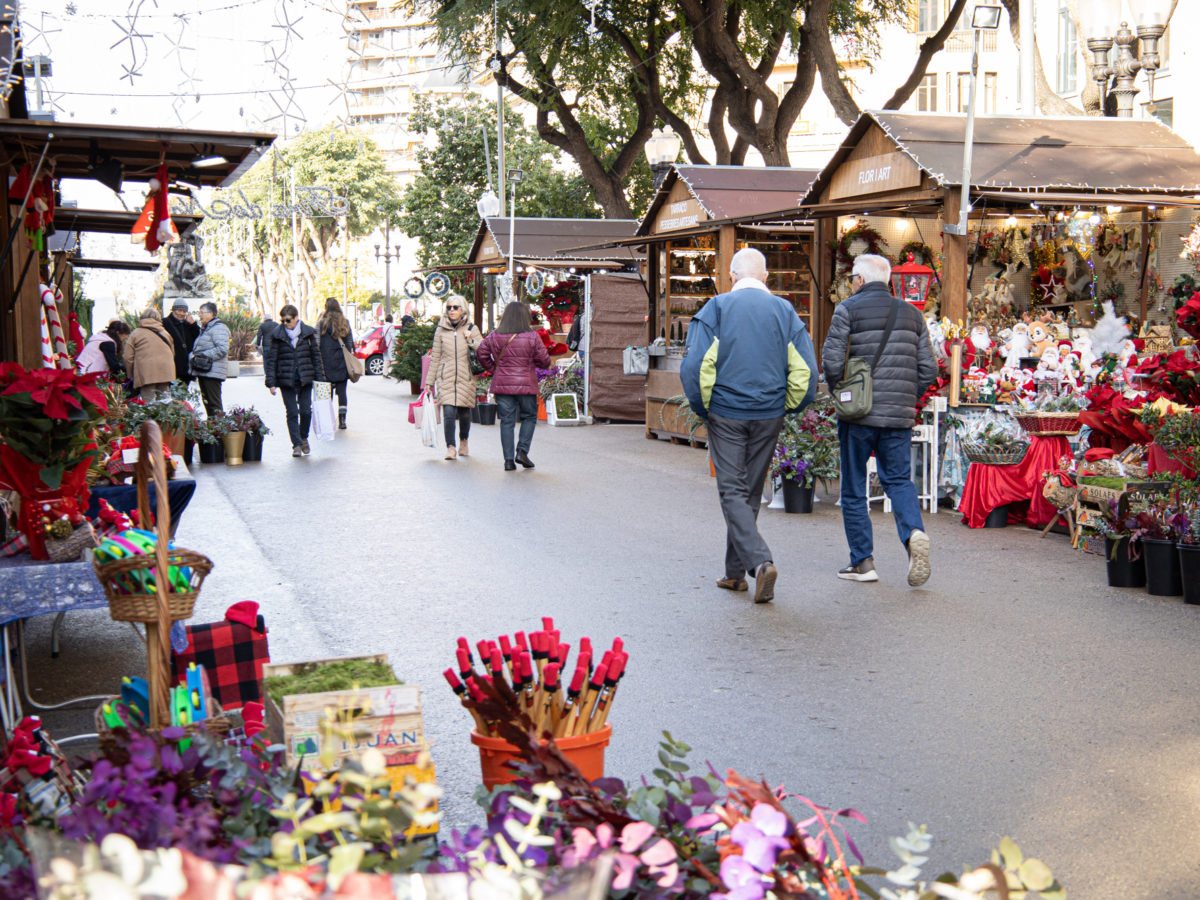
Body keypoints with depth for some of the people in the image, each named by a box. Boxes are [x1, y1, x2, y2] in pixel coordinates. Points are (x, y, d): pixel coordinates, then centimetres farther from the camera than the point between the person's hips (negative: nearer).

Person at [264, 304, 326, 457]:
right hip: (286, 380, -1)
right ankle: (297, 444, 7)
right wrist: (271, 382, -5)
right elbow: (271, 359, 1)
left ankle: (304, 437, 26)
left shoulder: (308, 333, 2)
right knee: (292, 413, 0)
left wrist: (320, 378, 4)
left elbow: (316, 355, 7)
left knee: (306, 411, 1)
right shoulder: (277, 335, -1)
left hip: (305, 379, 1)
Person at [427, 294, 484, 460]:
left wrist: (471, 340, -15)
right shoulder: (441, 330, 7)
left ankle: (463, 443, 29)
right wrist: (429, 381, 10)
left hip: (465, 377, 0)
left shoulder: (471, 329, 6)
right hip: (446, 377, 0)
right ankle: (450, 447, -11)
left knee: (464, 412, 5)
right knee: (449, 412, -14)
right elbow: (435, 357, 11)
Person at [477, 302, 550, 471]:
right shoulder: (532, 337, -7)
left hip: (502, 385, 2)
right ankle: (522, 451, 3)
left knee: (506, 421, 7)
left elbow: (481, 353, 8)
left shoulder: (493, 336, 1)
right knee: (529, 417, 16)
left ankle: (509, 460, 4)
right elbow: (544, 361, -3)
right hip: (526, 385, -2)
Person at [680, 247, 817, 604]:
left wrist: (703, 408, 2)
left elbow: (696, 366, -12)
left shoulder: (716, 308, -4)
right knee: (751, 493, 13)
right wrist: (787, 407, 13)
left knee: (733, 491, 0)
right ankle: (735, 572, 23)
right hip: (769, 416, 3)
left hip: (726, 414, -3)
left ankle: (760, 561, -20)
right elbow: (806, 371, -1)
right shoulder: (784, 311, 3)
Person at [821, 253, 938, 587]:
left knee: (853, 488, 7)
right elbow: (928, 369, 8)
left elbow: (832, 360, -11)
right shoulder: (912, 314, 12)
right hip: (900, 415, 4)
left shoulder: (849, 309, -2)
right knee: (899, 479, 12)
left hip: (859, 412, -4)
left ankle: (862, 562, 8)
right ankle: (914, 533, -15)